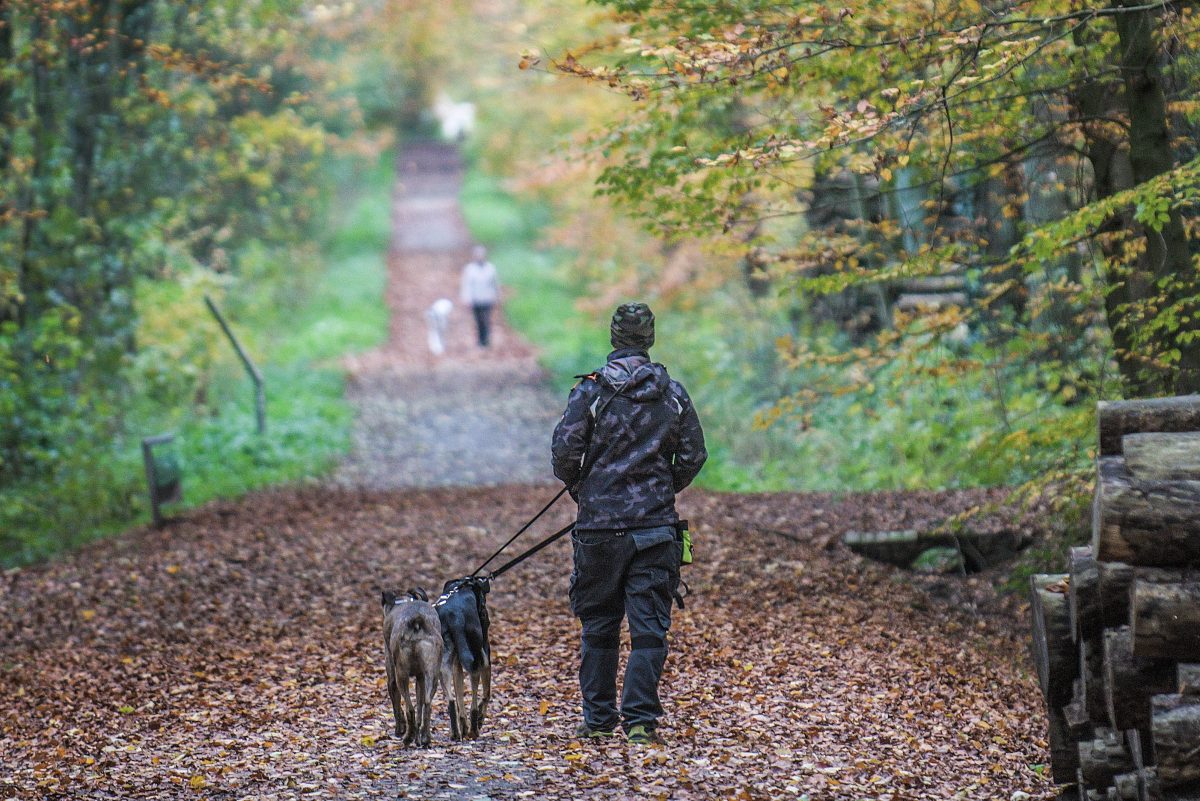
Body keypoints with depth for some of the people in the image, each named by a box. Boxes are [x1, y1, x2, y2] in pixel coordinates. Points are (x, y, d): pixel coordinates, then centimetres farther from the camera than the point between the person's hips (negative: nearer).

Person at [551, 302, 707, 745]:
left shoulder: (591, 391, -4)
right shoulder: (672, 393, 4)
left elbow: (565, 452, -8)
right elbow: (693, 456, 6)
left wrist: (580, 490, 11)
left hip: (600, 525, -1)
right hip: (656, 525, 1)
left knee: (598, 625, 10)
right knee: (649, 626, 2)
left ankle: (598, 718, 15)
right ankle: (640, 720, -3)